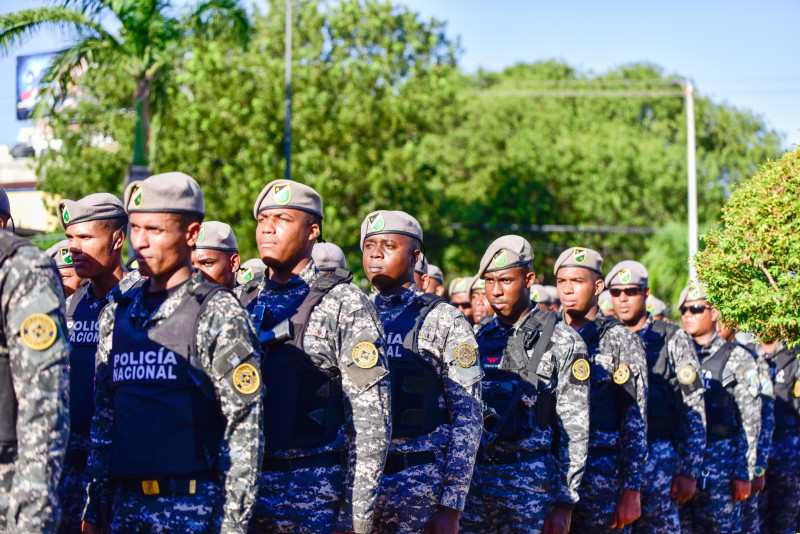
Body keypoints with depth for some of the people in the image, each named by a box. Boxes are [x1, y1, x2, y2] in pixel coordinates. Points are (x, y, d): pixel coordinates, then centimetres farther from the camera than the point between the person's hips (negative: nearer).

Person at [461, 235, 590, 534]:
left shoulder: (563, 342, 0)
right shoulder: (479, 340, 12)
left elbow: (574, 428, -3)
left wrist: (565, 501, -7)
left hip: (529, 483, -4)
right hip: (474, 478, 4)